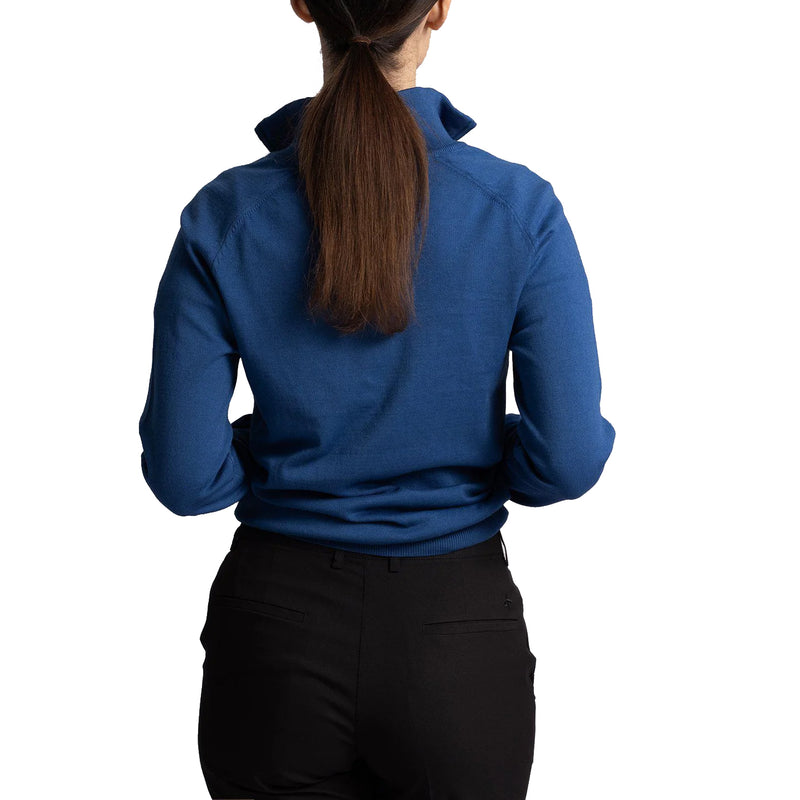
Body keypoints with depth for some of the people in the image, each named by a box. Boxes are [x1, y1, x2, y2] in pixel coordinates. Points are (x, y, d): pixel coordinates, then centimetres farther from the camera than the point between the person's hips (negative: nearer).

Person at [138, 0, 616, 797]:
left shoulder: (223, 216, -10)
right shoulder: (521, 209, -12)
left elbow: (183, 473, -10)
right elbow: (569, 457, -13)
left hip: (278, 639, 1)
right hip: (456, 636, 0)